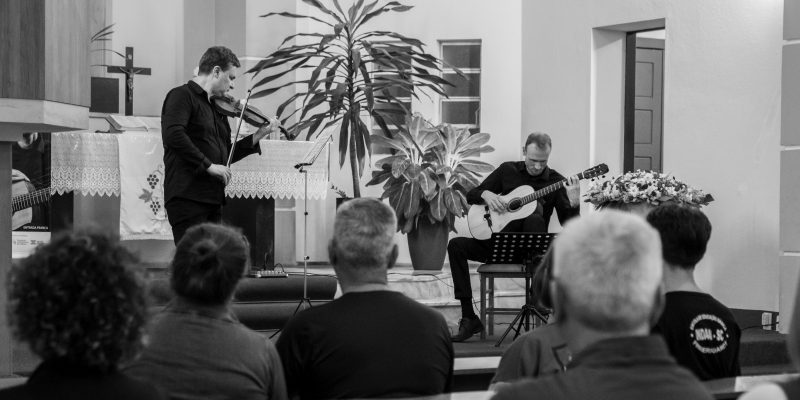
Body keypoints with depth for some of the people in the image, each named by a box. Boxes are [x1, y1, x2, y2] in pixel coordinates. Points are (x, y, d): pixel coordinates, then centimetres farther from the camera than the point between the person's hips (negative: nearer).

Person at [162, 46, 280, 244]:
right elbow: (172, 134, -21)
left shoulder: (218, 108, 21)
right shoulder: (182, 96, -4)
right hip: (187, 198, -9)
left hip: (213, 201, 9)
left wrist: (258, 136, 17)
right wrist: (208, 165, -20)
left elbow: (226, 156, 25)